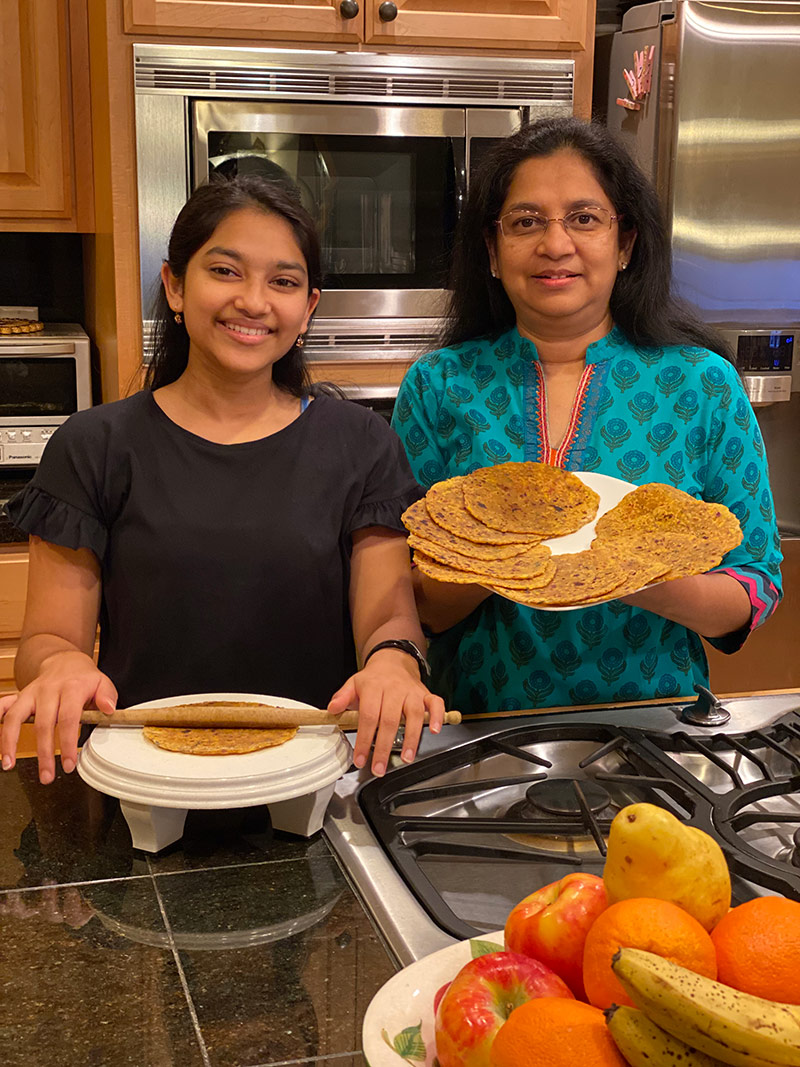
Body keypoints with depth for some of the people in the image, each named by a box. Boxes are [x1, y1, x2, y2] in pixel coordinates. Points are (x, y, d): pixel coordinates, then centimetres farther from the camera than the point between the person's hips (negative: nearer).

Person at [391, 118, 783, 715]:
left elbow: (758, 587, 1)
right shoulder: (438, 386, 1)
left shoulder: (704, 384, 0)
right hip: (478, 727, 1)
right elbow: (414, 606, 1)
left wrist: (660, 588, -18)